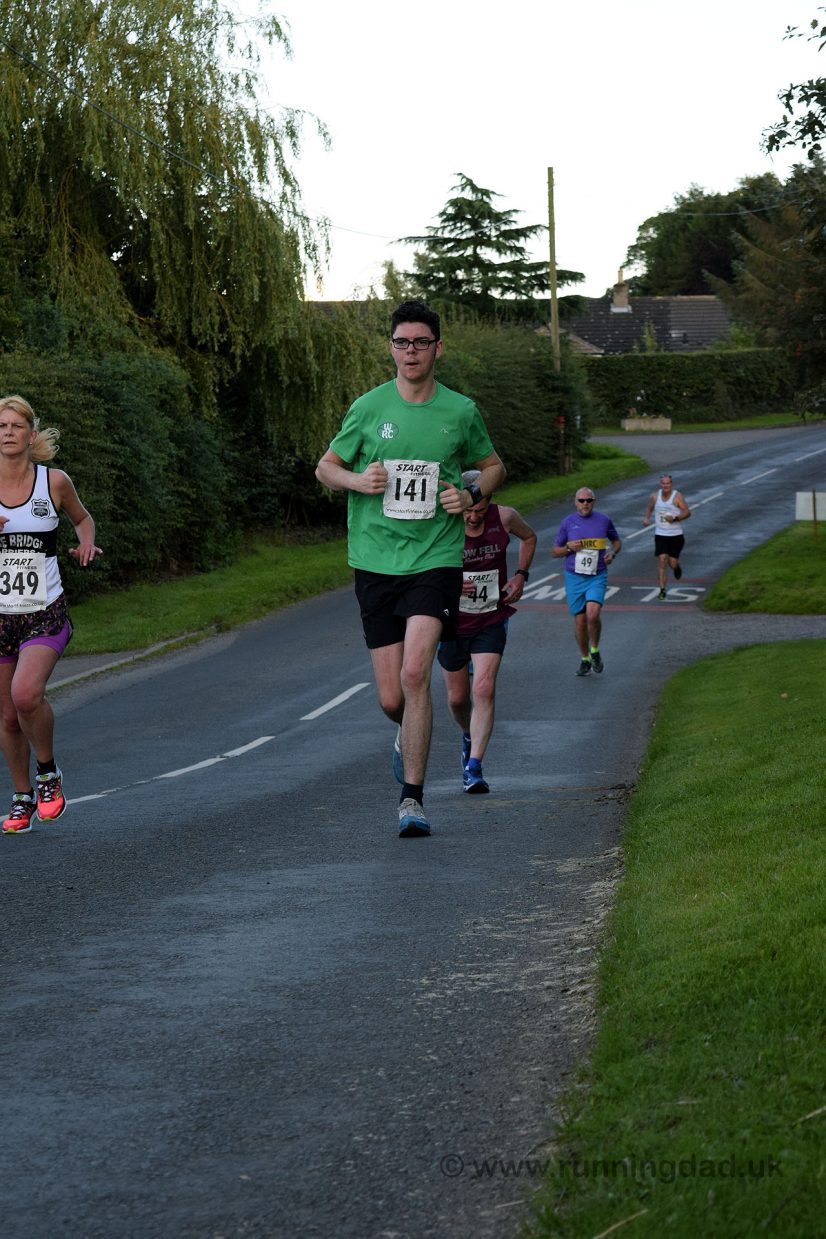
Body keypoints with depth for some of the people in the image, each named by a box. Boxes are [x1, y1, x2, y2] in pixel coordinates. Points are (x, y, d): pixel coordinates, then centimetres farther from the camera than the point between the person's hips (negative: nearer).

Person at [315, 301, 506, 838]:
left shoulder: (461, 411, 3)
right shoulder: (368, 408, 2)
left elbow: (493, 466, 19)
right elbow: (326, 466, 12)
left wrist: (473, 494, -3)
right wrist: (358, 480, -10)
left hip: (435, 559, -1)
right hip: (376, 563, 1)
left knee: (415, 673, -19)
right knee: (391, 699, 1)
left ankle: (412, 798, -11)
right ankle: (411, 734, 39)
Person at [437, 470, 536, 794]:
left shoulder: (504, 518, -12)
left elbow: (529, 537, 11)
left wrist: (520, 575, -3)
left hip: (491, 621, 0)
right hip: (453, 621, 0)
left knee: (484, 689, -18)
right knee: (458, 698, 11)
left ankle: (474, 768, -19)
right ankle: (470, 736, 46)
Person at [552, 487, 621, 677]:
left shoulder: (604, 520, 3)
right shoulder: (568, 523, 2)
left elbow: (616, 541, 19)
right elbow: (554, 551, 9)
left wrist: (612, 553, -2)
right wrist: (569, 548, -11)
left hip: (597, 577, -1)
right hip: (574, 577, 1)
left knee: (593, 614, -22)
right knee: (580, 620, 3)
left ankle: (595, 651, 3)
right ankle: (585, 659, 22)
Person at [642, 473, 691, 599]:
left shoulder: (677, 496, -7)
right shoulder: (655, 496, 3)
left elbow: (687, 512, -8)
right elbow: (649, 508, 20)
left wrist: (675, 518, -23)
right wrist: (646, 518, 0)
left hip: (676, 535, -2)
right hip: (660, 535, 2)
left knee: (672, 563, 0)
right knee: (662, 559, -12)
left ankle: (676, 568, 41)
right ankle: (662, 590, -9)